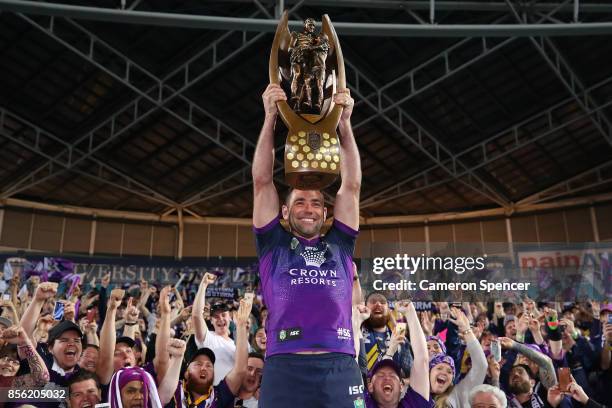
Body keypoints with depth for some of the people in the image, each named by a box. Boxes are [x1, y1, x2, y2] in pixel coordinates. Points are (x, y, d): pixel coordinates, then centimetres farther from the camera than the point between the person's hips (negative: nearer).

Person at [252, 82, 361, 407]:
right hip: (285, 369, -1)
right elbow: (262, 181, 11)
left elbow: (352, 185, 15)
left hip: (340, 369, 2)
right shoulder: (273, 244, 16)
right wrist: (270, 117, 7)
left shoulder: (339, 244, 20)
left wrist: (344, 122, 11)